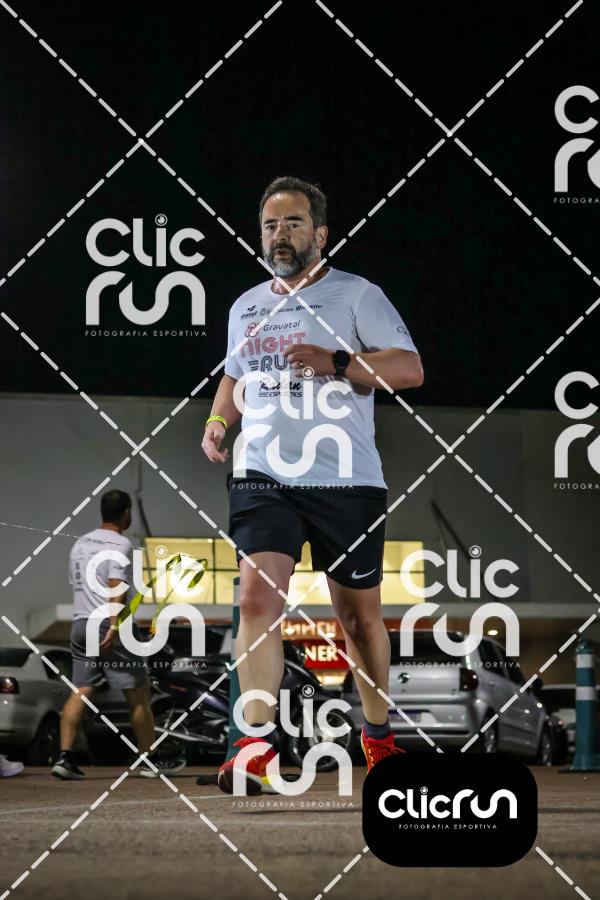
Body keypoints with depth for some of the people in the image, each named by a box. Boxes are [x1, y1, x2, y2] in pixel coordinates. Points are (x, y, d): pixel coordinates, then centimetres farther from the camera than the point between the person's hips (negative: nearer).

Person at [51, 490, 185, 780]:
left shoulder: (80, 543, 16)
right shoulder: (119, 544, -8)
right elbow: (117, 587, -18)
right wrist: (114, 627, -25)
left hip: (80, 623, 7)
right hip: (108, 626, -7)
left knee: (80, 692, 4)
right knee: (138, 695, 1)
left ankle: (65, 756, -8)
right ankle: (151, 760, 6)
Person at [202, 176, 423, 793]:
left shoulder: (356, 296, 0)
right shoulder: (246, 308, 17)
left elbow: (410, 368, -8)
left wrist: (337, 363, -20)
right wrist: (217, 421, 12)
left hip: (346, 481, -3)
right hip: (262, 478, 3)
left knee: (358, 613, 7)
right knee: (257, 597, -17)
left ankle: (378, 731, 29)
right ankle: (257, 749, -22)